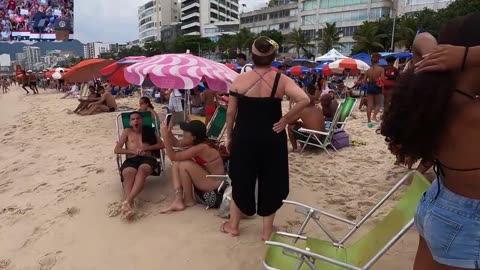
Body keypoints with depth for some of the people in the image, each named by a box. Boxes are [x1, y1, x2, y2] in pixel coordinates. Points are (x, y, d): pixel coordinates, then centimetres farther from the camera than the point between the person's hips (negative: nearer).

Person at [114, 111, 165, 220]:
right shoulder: (127, 131, 24)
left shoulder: (149, 131, 25)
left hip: (147, 159, 0)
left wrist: (146, 148, -2)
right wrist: (133, 151, -1)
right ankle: (130, 204, -58)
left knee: (142, 170, -39)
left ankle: (128, 201, -55)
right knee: (128, 173, -37)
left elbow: (162, 144, 14)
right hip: (131, 160, 1)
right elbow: (116, 150, 16)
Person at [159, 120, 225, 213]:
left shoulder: (201, 147, -28)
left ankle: (189, 200, -3)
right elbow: (176, 143, 8)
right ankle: (178, 200, -10)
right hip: (206, 176, 9)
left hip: (214, 184, -9)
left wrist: (165, 136, -24)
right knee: (176, 164, -2)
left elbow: (173, 157, -24)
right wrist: (168, 132, -7)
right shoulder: (199, 142, -1)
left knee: (184, 165, -24)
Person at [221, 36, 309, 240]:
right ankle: (267, 230, 26)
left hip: (244, 137, 1)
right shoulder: (281, 80, -7)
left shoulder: (239, 80, -5)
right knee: (271, 182, 14)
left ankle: (233, 225, 32)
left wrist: (228, 136, 11)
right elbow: (304, 100, -21)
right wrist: (285, 120, -9)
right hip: (271, 137, -1)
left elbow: (231, 112, -1)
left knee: (241, 179, 17)